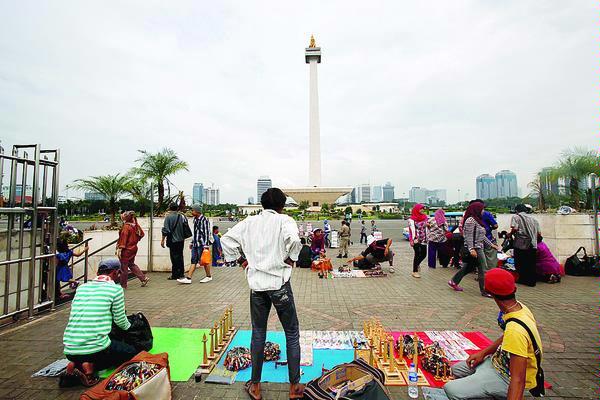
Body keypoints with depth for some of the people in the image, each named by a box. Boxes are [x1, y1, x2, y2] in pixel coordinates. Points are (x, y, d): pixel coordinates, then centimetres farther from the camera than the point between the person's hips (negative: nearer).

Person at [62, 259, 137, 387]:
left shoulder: (81, 288, 10)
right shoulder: (115, 289, -7)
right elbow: (120, 320, 3)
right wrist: (128, 326, 27)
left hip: (70, 351, 7)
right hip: (95, 348, -7)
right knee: (131, 352, 18)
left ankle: (75, 365, 7)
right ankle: (90, 367, -3)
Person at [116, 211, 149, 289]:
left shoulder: (126, 226, -18)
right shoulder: (135, 226, 5)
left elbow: (123, 238, -22)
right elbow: (142, 234, 14)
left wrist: (120, 248, -22)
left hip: (126, 250, -8)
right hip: (133, 248, 8)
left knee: (124, 268, 4)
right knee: (132, 264, 22)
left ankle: (123, 285, 16)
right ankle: (144, 278, 19)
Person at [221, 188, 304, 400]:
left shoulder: (249, 222, 6)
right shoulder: (284, 220, -6)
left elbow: (226, 239, 4)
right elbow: (293, 239, -25)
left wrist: (240, 259, 10)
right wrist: (290, 259, -9)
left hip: (256, 285, 4)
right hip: (279, 283, -3)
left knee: (258, 334, 18)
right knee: (292, 334, 13)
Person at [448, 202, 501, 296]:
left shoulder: (477, 220, 15)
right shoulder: (471, 220, -16)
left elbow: (482, 235, 21)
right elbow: (469, 236, -21)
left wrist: (491, 244, 20)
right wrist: (471, 249, -26)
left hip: (478, 248, 10)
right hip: (474, 249, -10)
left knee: (468, 267, 17)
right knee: (483, 270, -1)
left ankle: (453, 281, 25)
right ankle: (485, 291, 11)